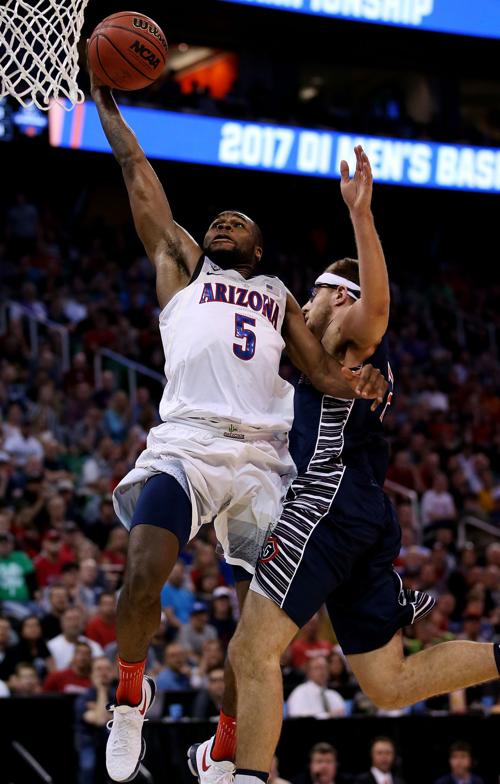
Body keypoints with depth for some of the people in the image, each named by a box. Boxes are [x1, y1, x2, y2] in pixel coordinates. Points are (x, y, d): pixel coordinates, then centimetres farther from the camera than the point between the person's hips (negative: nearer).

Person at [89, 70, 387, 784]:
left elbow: (324, 369, 19)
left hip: (264, 459, 3)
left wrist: (357, 384, -2)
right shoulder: (182, 263, 22)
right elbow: (139, 175, 20)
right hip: (186, 444, -3)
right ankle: (131, 692, 4)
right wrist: (106, 102, 23)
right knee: (144, 574, -24)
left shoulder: (279, 297, 29)